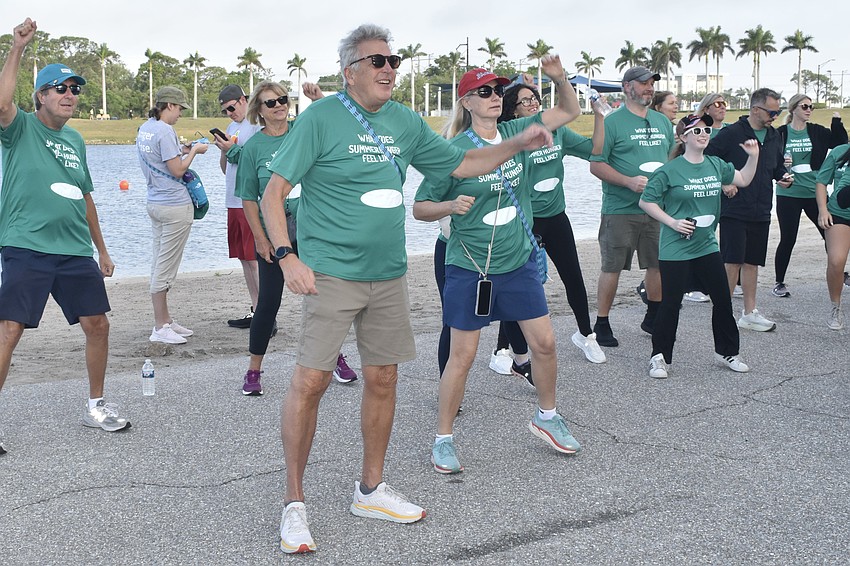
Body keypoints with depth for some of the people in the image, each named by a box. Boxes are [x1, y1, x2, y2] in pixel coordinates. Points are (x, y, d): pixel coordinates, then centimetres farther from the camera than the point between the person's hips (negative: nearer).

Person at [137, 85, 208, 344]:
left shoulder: (145, 129, 11)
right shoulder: (165, 131, -17)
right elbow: (177, 170, -17)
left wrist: (182, 150, 13)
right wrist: (193, 151, -4)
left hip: (155, 203, 10)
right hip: (175, 206, -10)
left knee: (160, 263, 14)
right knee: (165, 267, -5)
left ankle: (164, 320, 22)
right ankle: (160, 328, 1)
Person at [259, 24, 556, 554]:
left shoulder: (405, 123, 9)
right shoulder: (321, 117, -8)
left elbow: (462, 164, 19)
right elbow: (273, 194, -8)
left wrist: (519, 144, 7)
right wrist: (287, 256, -18)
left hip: (389, 275, 6)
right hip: (333, 273, -6)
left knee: (383, 379, 11)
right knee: (310, 381, -9)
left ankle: (371, 489, 28)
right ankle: (294, 502, 5)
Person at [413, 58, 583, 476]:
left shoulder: (516, 134, 2)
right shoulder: (454, 151, -12)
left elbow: (569, 111, 10)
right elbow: (420, 207, -7)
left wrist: (558, 77, -8)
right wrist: (451, 205, -26)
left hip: (518, 261, 5)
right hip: (469, 268, -5)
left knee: (544, 342, 8)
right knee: (462, 355, -1)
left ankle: (546, 418, 32)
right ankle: (443, 439, 14)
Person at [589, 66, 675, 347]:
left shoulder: (663, 122, 14)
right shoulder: (613, 122, -7)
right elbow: (596, 164, -11)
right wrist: (630, 181, -20)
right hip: (620, 209, -6)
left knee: (659, 264, 12)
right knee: (612, 267, 0)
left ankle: (653, 317, 30)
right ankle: (602, 324, 10)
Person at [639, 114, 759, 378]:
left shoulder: (715, 165, 6)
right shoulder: (669, 170, -12)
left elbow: (743, 179, 21)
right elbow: (646, 201, -9)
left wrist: (753, 157, 5)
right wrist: (672, 222, -15)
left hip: (707, 246, 6)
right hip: (675, 250, -6)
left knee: (723, 300, 10)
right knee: (670, 304, 0)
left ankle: (727, 351, 27)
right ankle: (659, 356, 14)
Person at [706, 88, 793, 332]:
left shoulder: (774, 137, 11)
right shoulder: (731, 134, -10)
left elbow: (778, 166, 25)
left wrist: (784, 177, 4)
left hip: (760, 212, 6)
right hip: (734, 209, -6)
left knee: (752, 263, 12)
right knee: (732, 262, -6)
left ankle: (749, 313, 19)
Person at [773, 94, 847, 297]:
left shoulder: (818, 132, 7)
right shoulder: (780, 134, -1)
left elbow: (840, 144, 0)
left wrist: (837, 122, -10)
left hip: (815, 193, 3)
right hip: (788, 195, -2)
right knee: (787, 240, 1)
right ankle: (779, 282, 16)